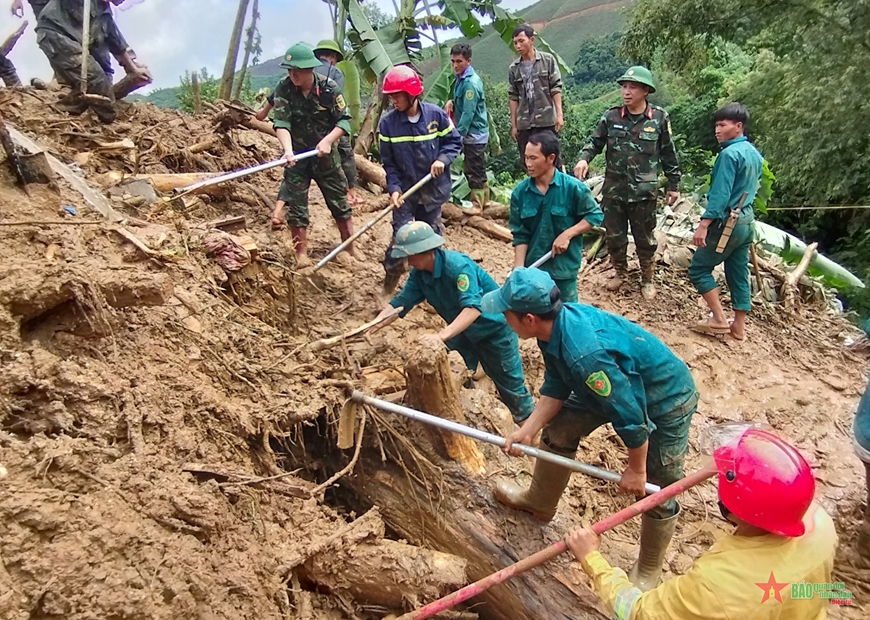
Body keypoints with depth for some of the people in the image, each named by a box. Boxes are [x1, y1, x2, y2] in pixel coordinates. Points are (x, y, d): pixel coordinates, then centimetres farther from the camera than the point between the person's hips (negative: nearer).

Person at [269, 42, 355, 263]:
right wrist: (288, 150, -37)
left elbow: (344, 121, -10)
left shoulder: (329, 88, -13)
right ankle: (301, 255, 14)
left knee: (339, 203, 6)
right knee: (295, 205, 1)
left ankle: (351, 252, 21)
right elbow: (281, 123, -21)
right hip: (297, 154, 1)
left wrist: (327, 140, -25)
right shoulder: (284, 89, -11)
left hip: (325, 154, 0)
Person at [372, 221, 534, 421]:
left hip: (494, 326, -6)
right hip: (463, 329, 7)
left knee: (508, 381, 5)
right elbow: (400, 302, -11)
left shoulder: (458, 265, -34)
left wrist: (442, 335, -55)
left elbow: (473, 307, -44)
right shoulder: (419, 274, -11)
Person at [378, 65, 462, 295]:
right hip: (405, 189, -1)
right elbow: (388, 162, -4)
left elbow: (454, 141, 2)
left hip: (433, 188, 1)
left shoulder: (435, 114, -9)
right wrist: (393, 188, -14)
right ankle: (390, 277, 8)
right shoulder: (387, 122, -9)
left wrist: (443, 159, -15)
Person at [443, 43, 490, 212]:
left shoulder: (470, 83, -21)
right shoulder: (460, 78, 7)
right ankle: (484, 199, 28)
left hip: (474, 134, -9)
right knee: (478, 168, 17)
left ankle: (477, 204, 9)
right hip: (472, 133, 9)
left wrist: (458, 135, -22)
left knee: (474, 170, -1)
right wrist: (451, 101, 2)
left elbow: (468, 114, -24)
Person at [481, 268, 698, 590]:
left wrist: (636, 470, -19)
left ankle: (648, 572, 28)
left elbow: (631, 416, -34)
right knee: (560, 428, 12)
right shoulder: (556, 321, -17)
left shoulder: (584, 353, -43)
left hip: (667, 400, -8)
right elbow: (555, 387, -3)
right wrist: (527, 431, -11)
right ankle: (540, 501, 35)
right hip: (617, 384, 8)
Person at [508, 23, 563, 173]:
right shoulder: (514, 68, 8)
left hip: (546, 121, -3)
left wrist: (559, 114, -9)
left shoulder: (548, 60, 1)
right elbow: (513, 98, 8)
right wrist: (513, 125, 6)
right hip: (524, 124, 3)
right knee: (527, 163, 7)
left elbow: (556, 89, -1)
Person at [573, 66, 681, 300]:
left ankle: (647, 279, 28)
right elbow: (595, 142, 5)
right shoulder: (611, 117, -2)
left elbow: (668, 154, 4)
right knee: (614, 236, 12)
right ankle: (620, 272, 36)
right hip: (614, 189, 2)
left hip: (644, 191, -1)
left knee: (645, 239, 10)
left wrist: (673, 185, 7)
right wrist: (584, 158, -18)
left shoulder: (659, 118, -4)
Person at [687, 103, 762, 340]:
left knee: (699, 268, 1)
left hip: (728, 221, -9)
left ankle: (719, 319, -3)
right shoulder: (754, 153, 11)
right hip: (747, 220, 9)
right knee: (739, 274, 13)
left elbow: (720, 194, -23)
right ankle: (739, 326, 19)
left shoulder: (729, 154, -17)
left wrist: (703, 225, -25)